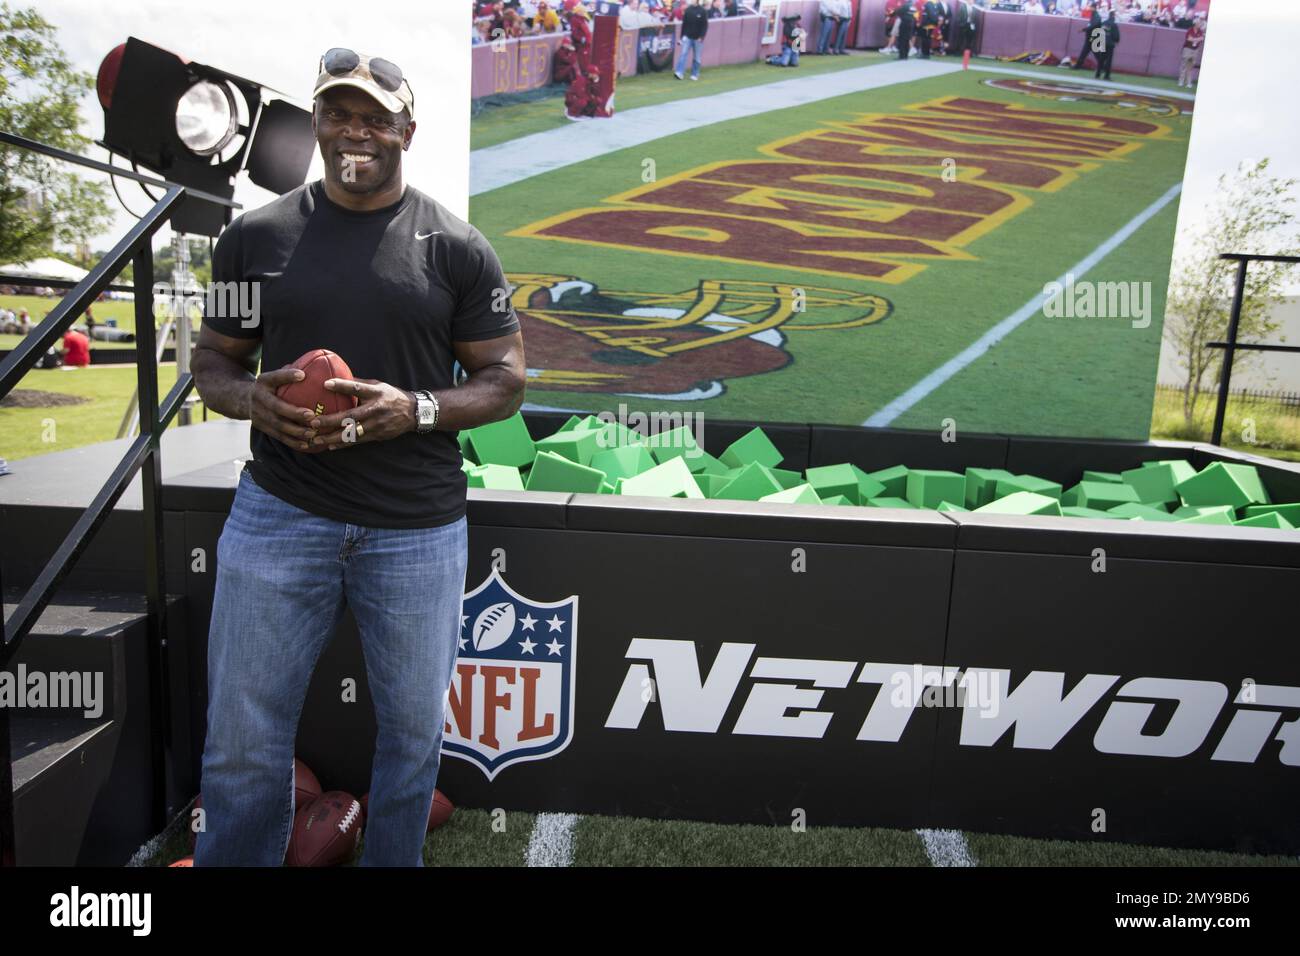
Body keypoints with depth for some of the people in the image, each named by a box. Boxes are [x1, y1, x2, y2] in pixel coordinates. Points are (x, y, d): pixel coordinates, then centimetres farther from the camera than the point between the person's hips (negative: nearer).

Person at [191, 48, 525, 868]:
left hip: (417, 530, -1)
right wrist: (253, 398, -11)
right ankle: (233, 857, 36)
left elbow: (505, 382, 1)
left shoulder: (457, 247, 0)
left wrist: (415, 410, -17)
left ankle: (393, 861, 39)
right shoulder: (257, 234, 6)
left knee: (414, 731, 13)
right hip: (277, 516, 1)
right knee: (242, 735, 10)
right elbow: (212, 361, 13)